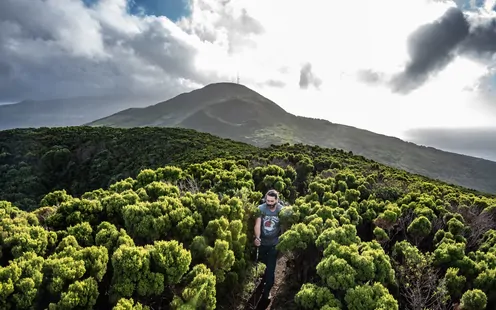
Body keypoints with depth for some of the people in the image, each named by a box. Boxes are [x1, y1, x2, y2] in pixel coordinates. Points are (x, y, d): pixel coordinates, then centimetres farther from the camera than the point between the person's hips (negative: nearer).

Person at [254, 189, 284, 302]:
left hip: (274, 243, -1)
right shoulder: (261, 208, -16)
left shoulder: (282, 210, -14)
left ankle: (267, 290, 20)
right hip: (262, 242, 1)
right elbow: (257, 224, -22)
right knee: (261, 263, 20)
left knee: (271, 268, 4)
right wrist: (257, 237, -38)